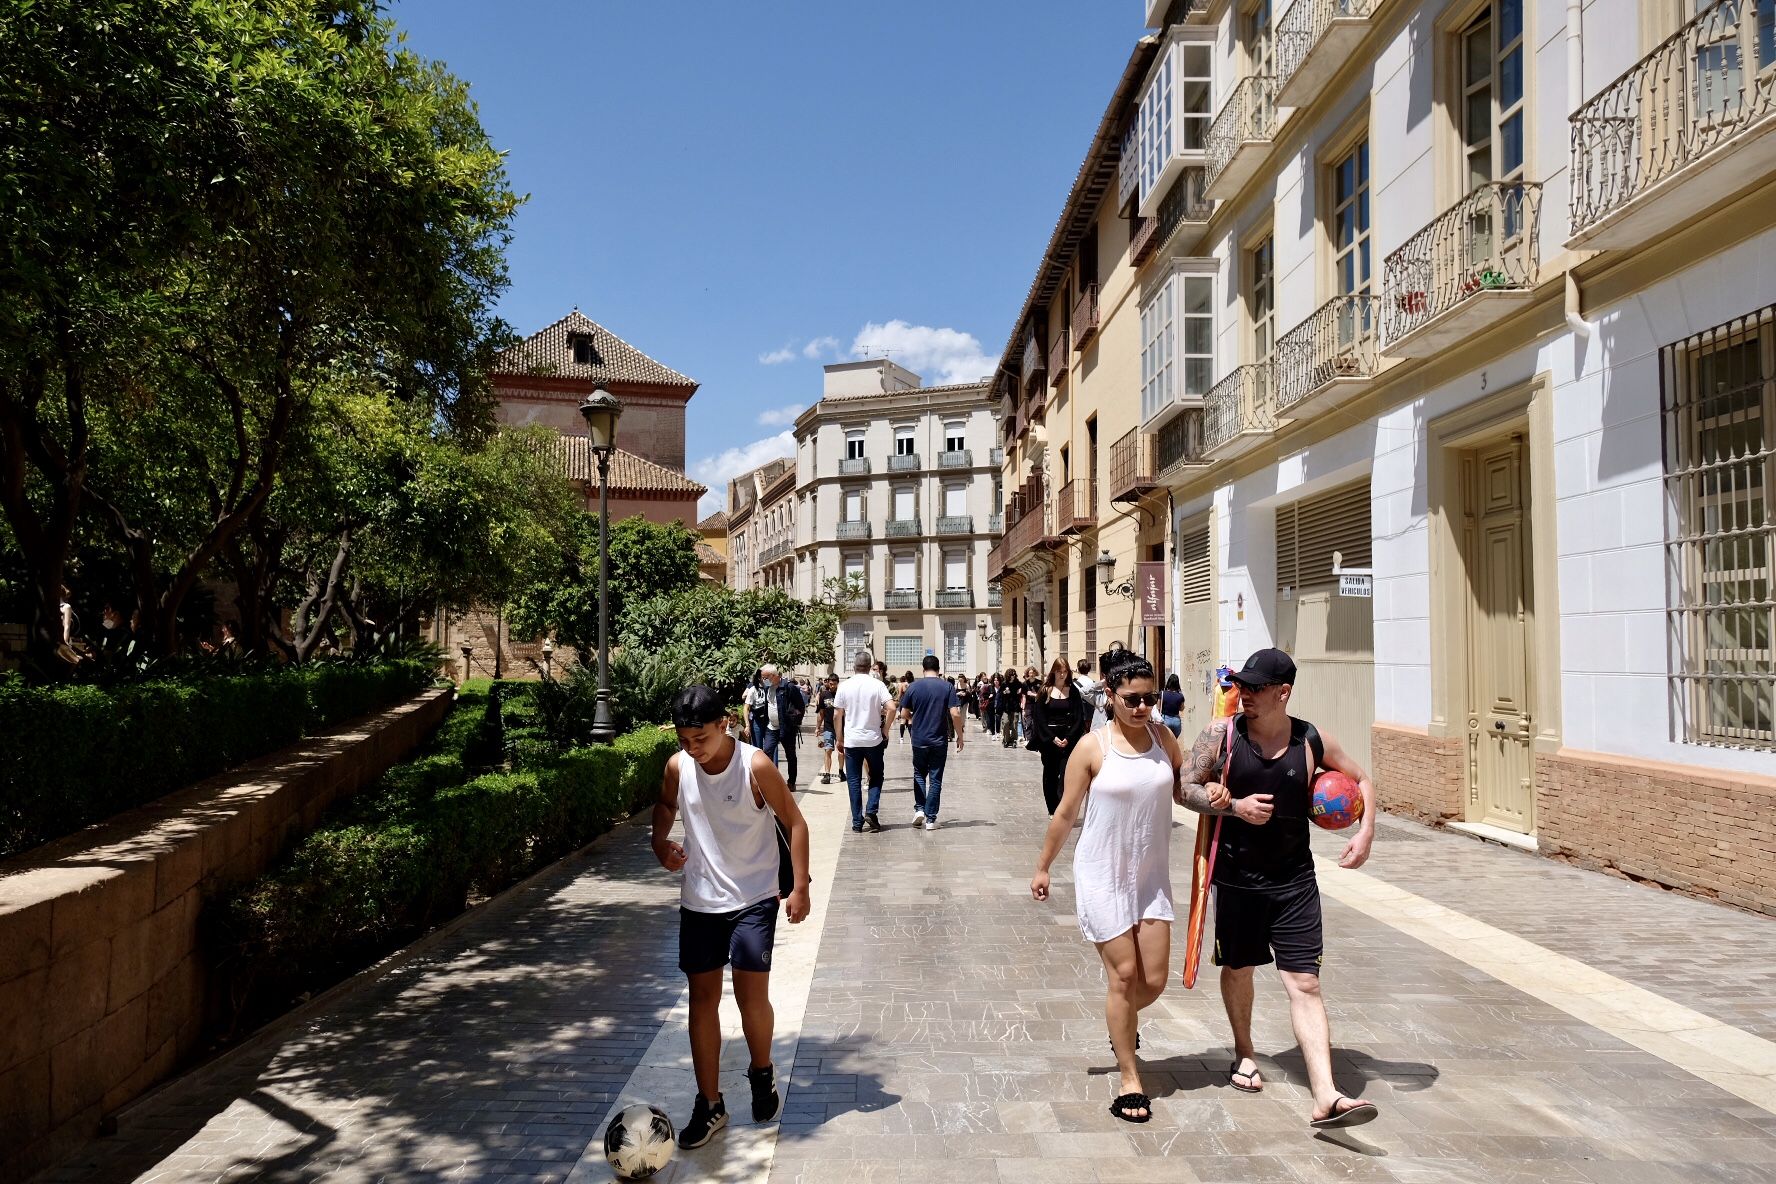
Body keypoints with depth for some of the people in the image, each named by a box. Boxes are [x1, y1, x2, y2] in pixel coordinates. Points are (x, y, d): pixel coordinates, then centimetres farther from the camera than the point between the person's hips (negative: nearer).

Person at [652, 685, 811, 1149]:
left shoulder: (755, 766, -19)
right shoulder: (677, 766, -8)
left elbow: (794, 822, -11)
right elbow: (666, 804, 15)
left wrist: (799, 888, -13)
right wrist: (660, 840, -5)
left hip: (754, 899, -3)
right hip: (698, 901, 4)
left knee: (751, 994, -6)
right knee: (703, 996, 6)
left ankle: (761, 1072, 25)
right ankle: (709, 1105, 18)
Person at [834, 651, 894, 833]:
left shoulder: (845, 686, -1)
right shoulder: (877, 685, -4)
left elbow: (837, 715, 0)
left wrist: (839, 739, 8)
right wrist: (885, 730, -2)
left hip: (851, 741, 1)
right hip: (873, 739, -1)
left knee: (854, 781, 7)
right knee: (876, 777, 16)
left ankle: (857, 822, 7)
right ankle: (871, 811, 0)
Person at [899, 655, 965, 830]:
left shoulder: (914, 686, -3)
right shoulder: (947, 687, -5)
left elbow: (904, 714, 1)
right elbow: (955, 714, -12)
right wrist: (960, 735, -1)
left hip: (919, 739, 1)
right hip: (940, 740, -1)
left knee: (919, 775, 19)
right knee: (935, 779, 6)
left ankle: (919, 809, 3)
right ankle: (930, 819, 6)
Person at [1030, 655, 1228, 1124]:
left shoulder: (1162, 737, 0)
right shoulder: (1092, 746, -12)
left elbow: (1182, 789, 14)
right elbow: (1065, 813, -3)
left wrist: (1209, 794, -8)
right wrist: (1042, 868, 3)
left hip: (1151, 875, 4)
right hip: (1102, 876, -4)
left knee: (1154, 980, 5)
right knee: (1124, 975, -2)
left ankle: (1121, 1025, 39)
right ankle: (1129, 1081, 13)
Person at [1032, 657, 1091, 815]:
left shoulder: (1073, 691, 4)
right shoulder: (1045, 691, 3)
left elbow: (1079, 718, 0)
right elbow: (1039, 718, -1)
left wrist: (1068, 738, -11)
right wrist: (1052, 738, -10)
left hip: (1068, 740, -1)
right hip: (1048, 740, 1)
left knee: (1066, 775, -11)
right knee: (1050, 775, 7)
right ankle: (1053, 811, 17)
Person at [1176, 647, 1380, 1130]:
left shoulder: (1312, 741, -5)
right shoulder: (1221, 734, -9)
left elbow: (1361, 779, 10)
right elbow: (1187, 788, -6)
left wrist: (1366, 830, -5)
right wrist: (1234, 806, -20)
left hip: (1294, 879, 0)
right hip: (1236, 877, 0)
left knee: (1305, 983, -6)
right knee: (1238, 968, 17)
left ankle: (1326, 1099, -9)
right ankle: (1244, 1053, 42)